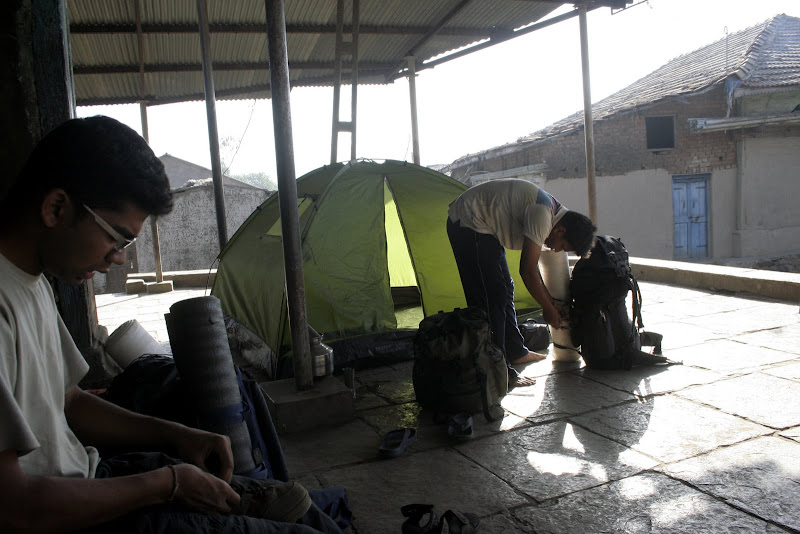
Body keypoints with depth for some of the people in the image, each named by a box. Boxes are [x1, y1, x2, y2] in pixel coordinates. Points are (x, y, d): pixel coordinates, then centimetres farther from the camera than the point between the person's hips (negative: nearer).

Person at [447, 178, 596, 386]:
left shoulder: (550, 210, 6)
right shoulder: (542, 214, -25)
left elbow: (531, 266, 14)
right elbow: (527, 272, -22)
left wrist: (552, 302, 13)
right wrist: (548, 309, -9)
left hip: (482, 228, 11)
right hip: (467, 224, -11)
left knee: (504, 289, 18)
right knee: (491, 298, -13)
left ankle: (516, 352, 32)